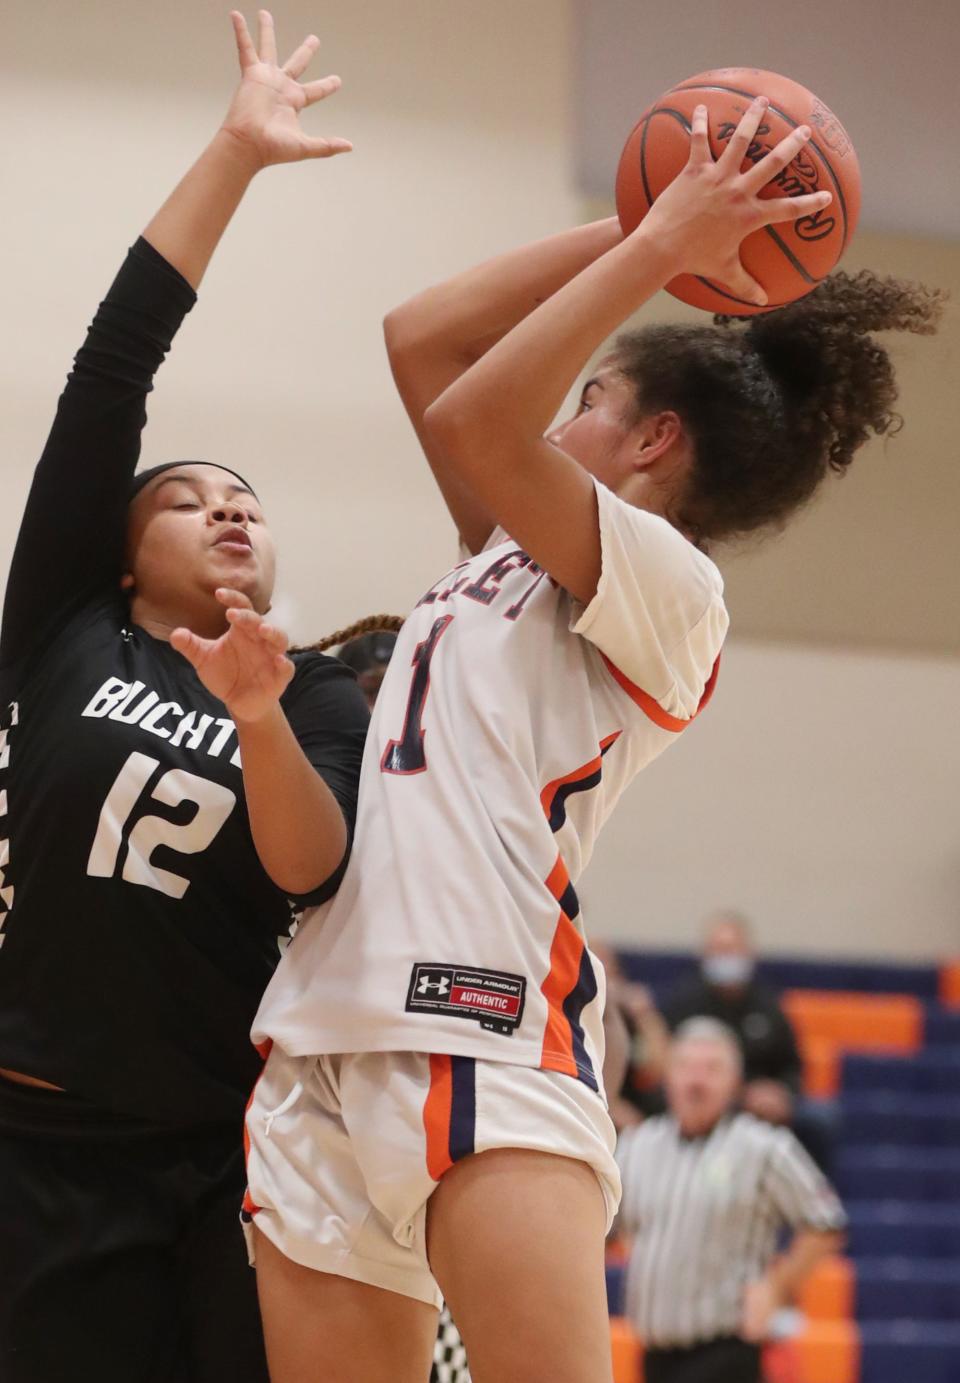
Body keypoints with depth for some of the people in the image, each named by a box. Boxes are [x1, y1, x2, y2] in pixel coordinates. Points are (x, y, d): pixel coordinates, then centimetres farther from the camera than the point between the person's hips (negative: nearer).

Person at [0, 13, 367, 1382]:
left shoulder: (326, 701, 9)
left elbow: (312, 871, -10)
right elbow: (111, 370, 2)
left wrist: (260, 716, -28)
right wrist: (234, 153, 1)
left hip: (239, 1144, 1)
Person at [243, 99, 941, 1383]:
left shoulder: (670, 588, 0)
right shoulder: (518, 551, 24)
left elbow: (476, 420, -13)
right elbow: (418, 340, 23)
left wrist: (662, 248, -8)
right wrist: (633, 237, 18)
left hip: (482, 1030, -8)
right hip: (327, 1029, 8)